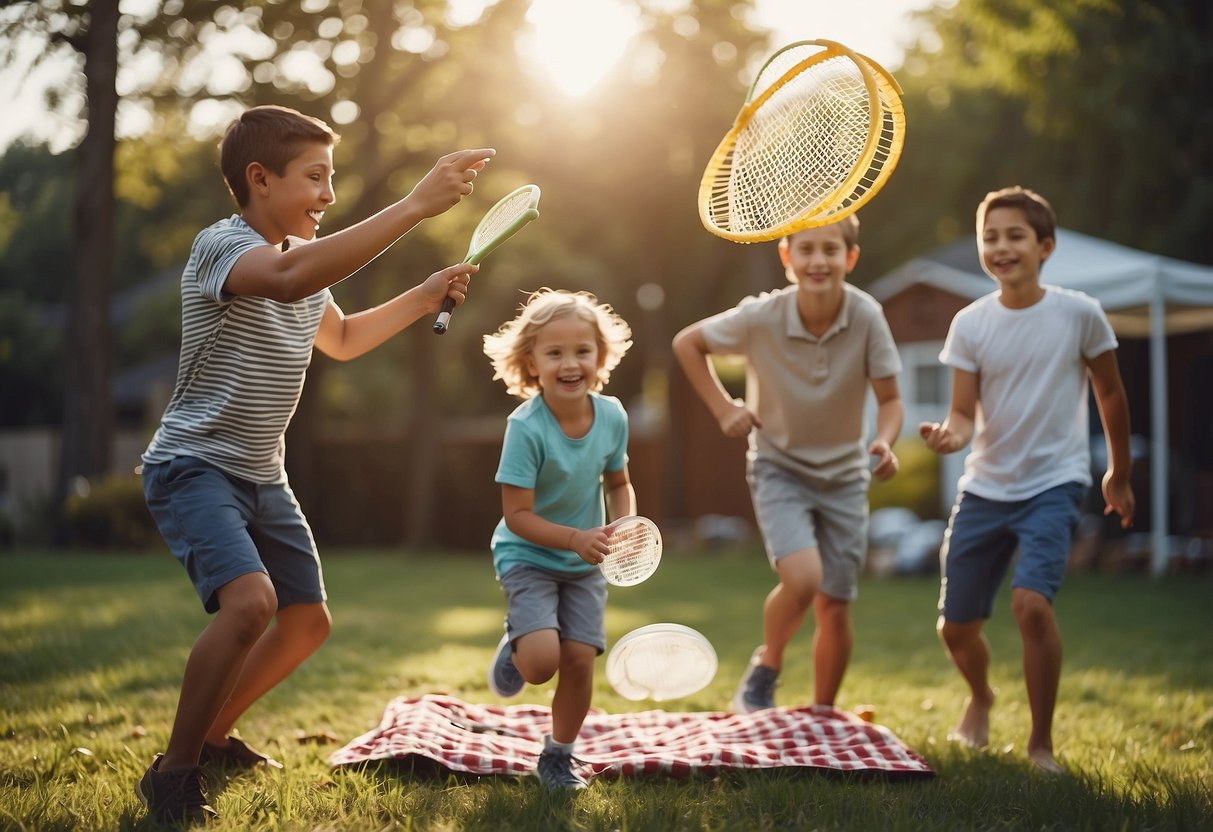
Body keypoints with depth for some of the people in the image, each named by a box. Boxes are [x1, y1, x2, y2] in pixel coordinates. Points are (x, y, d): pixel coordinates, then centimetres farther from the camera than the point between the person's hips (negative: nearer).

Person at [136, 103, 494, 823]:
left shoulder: (306, 257, 10)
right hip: (195, 466, -9)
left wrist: (425, 296, 13)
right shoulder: (222, 245, -19)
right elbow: (287, 277, -43)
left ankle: (213, 735, 34)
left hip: (263, 477, 9)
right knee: (250, 601, -30)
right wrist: (415, 205, -47)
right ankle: (174, 773, -15)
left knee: (309, 622, 14)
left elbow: (341, 338, 28)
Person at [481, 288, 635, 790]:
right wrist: (576, 538, -33)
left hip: (583, 563, 4)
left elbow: (618, 485, 8)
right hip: (527, 557, -4)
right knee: (541, 660, -21)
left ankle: (558, 756, 19)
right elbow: (517, 514, -22)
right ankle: (514, 646, 18)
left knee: (579, 658, -4)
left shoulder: (612, 416, -8)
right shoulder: (526, 428, -23)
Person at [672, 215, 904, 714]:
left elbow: (889, 398, -11)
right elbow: (687, 343, -4)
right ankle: (764, 671, 6)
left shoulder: (866, 316, -20)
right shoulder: (760, 317, -21)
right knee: (802, 578, -24)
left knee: (835, 607, 6)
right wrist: (722, 408, -11)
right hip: (779, 467, -2)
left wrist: (885, 442, -30)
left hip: (845, 475, 2)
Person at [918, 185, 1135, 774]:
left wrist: (1118, 474, 13)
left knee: (1031, 601, -26)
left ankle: (1042, 743, -6)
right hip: (984, 489, 3)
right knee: (955, 626, 7)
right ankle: (980, 700, 43)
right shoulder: (971, 323, -3)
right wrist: (949, 435, -27)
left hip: (1053, 485, -3)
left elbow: (1110, 394, 5)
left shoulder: (1079, 314, -8)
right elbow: (965, 412, -3)